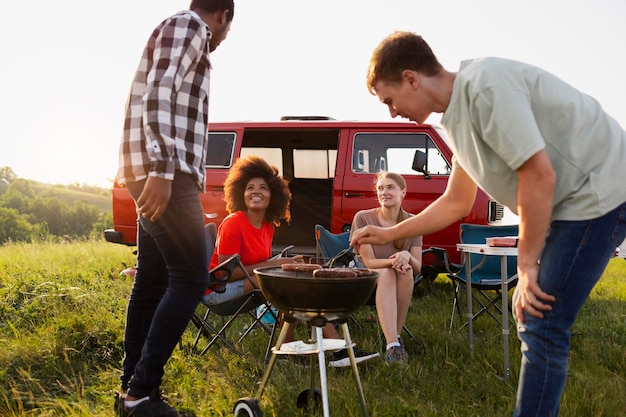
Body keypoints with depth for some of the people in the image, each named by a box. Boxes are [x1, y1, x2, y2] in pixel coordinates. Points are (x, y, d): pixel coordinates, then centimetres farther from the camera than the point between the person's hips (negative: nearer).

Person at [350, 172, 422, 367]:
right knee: (386, 273, -36)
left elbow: (417, 267, -4)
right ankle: (392, 344, -49)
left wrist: (406, 257, -28)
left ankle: (396, 335, -26)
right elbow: (369, 262, -12)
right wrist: (394, 261, -32)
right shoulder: (363, 218, -8)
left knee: (406, 271, -32)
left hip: (403, 286, 2)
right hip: (370, 280, -2)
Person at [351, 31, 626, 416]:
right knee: (533, 317, 14)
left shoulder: (484, 85, -21)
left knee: (541, 326, -10)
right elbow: (455, 203, 22)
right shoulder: (458, 117, 11)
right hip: (572, 200, 10)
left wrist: (527, 266, -17)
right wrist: (388, 234, 26)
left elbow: (539, 175, -23)